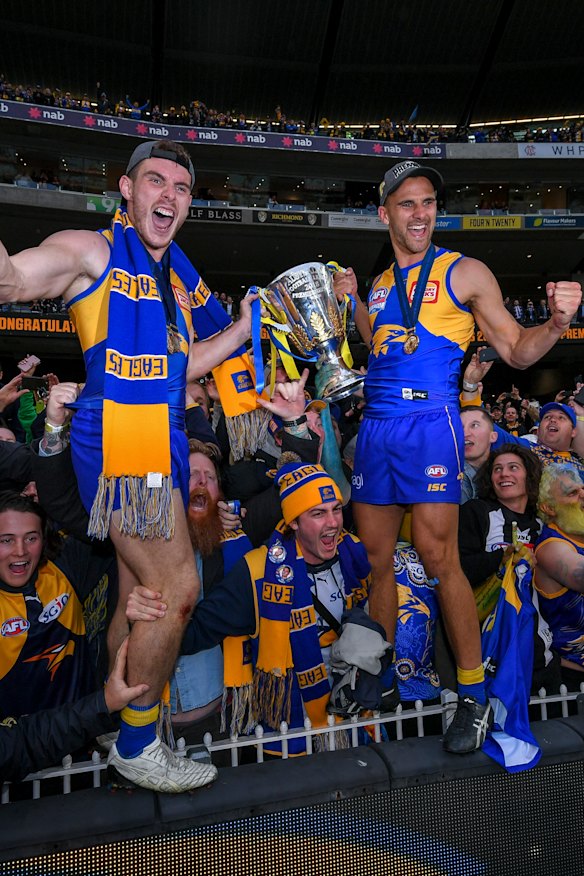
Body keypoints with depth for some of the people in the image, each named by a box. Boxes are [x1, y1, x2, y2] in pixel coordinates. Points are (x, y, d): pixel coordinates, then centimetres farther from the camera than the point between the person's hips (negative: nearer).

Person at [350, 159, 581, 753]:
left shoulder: (464, 273, 4)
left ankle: (474, 696, 11)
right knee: (375, 559, 8)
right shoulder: (377, 287, 19)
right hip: (375, 428, 5)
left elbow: (517, 351, 2)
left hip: (429, 424, -5)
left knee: (438, 560, -6)